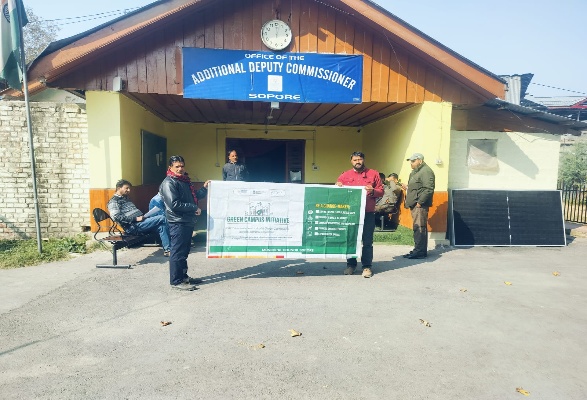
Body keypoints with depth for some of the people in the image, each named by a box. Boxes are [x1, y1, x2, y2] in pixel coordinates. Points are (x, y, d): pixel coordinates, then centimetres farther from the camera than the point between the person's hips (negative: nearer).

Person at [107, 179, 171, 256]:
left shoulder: (125, 199, 27)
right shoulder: (113, 201, 0)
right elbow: (116, 217, -15)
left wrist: (142, 216, 6)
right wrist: (136, 219, -19)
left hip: (141, 221, 8)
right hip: (133, 226, -8)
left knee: (162, 225, -16)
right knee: (162, 219, -22)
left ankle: (166, 249, -23)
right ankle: (168, 249, -22)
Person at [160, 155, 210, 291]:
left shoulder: (185, 180, 16)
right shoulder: (169, 183, -13)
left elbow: (193, 196, 26)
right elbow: (174, 204, -23)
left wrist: (204, 188, 12)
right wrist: (194, 208, -19)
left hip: (188, 222, 10)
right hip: (178, 223, -10)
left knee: (184, 251, 18)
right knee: (177, 253, -2)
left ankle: (183, 276, 29)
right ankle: (176, 281, 8)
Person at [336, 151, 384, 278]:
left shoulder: (373, 174, 7)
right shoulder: (345, 175, 11)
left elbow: (381, 191, 6)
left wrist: (373, 191, -13)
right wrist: (338, 187, -8)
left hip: (368, 213, -1)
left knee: (367, 241, 1)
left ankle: (367, 266, 10)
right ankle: (351, 264, 20)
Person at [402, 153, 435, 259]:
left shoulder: (426, 171, -11)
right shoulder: (415, 172, 22)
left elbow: (428, 189, -20)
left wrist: (420, 202, -20)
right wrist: (407, 188, 12)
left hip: (420, 205, -10)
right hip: (414, 205, 10)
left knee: (419, 228, -9)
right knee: (418, 228, 13)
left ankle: (420, 251, -6)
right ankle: (418, 250, 19)